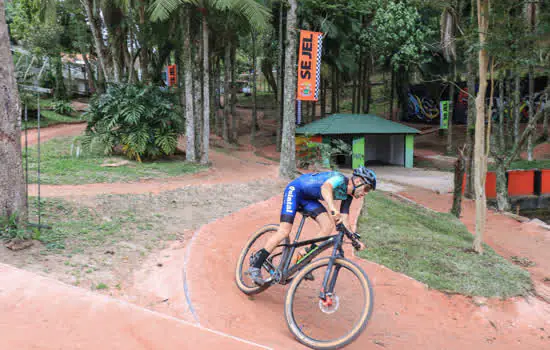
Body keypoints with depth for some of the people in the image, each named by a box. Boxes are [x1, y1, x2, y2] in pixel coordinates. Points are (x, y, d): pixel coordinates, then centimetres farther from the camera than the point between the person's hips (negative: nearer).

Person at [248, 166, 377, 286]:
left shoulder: (348, 196, 0)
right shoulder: (340, 179, -26)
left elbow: (344, 222, 3)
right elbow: (325, 187, -50)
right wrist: (333, 208, -66)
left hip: (309, 198, 8)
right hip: (295, 190, -8)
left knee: (329, 226, -12)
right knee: (284, 231, -18)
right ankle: (255, 266, -9)